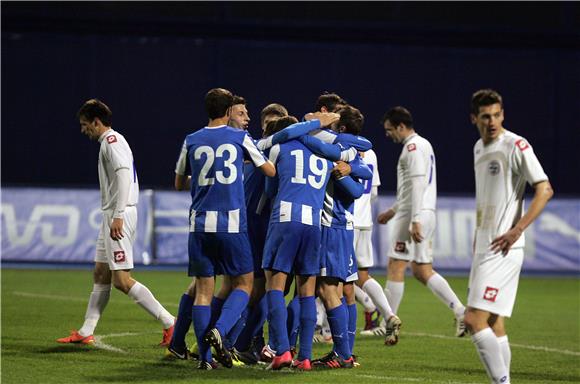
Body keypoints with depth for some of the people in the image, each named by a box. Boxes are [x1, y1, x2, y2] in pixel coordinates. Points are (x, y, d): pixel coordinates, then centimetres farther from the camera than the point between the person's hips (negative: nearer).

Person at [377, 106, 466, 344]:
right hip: (426, 215, 10)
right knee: (422, 270, 9)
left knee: (395, 268, -5)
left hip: (414, 216, -10)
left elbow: (417, 184, -20)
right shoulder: (423, 144, 20)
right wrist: (394, 210, 31)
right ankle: (460, 311, -1)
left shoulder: (413, 146, -11)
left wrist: (415, 220, -25)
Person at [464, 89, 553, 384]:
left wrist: (517, 230, -22)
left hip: (503, 249, -9)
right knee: (494, 324, 9)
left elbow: (544, 190, -16)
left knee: (474, 320, -15)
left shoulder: (516, 145, -11)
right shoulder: (479, 148, 15)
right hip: (483, 249, 9)